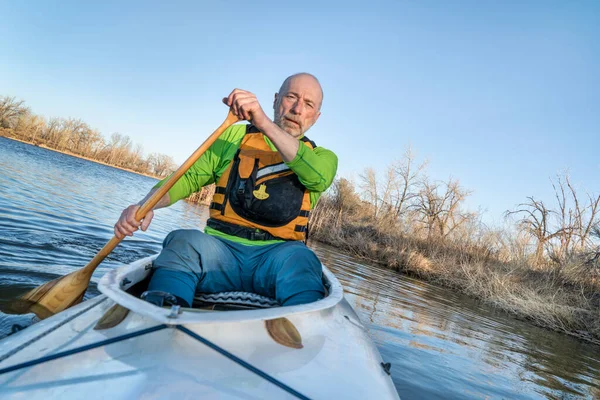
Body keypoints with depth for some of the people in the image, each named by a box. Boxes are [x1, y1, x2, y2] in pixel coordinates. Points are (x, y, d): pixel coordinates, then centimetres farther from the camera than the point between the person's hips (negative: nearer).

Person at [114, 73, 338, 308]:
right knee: (185, 241, -31)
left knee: (299, 259, -35)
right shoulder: (235, 136, 14)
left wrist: (264, 123, -26)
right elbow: (188, 178, 9)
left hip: (278, 256, -1)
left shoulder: (322, 156, 12)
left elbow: (318, 177, -14)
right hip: (221, 249, 1)